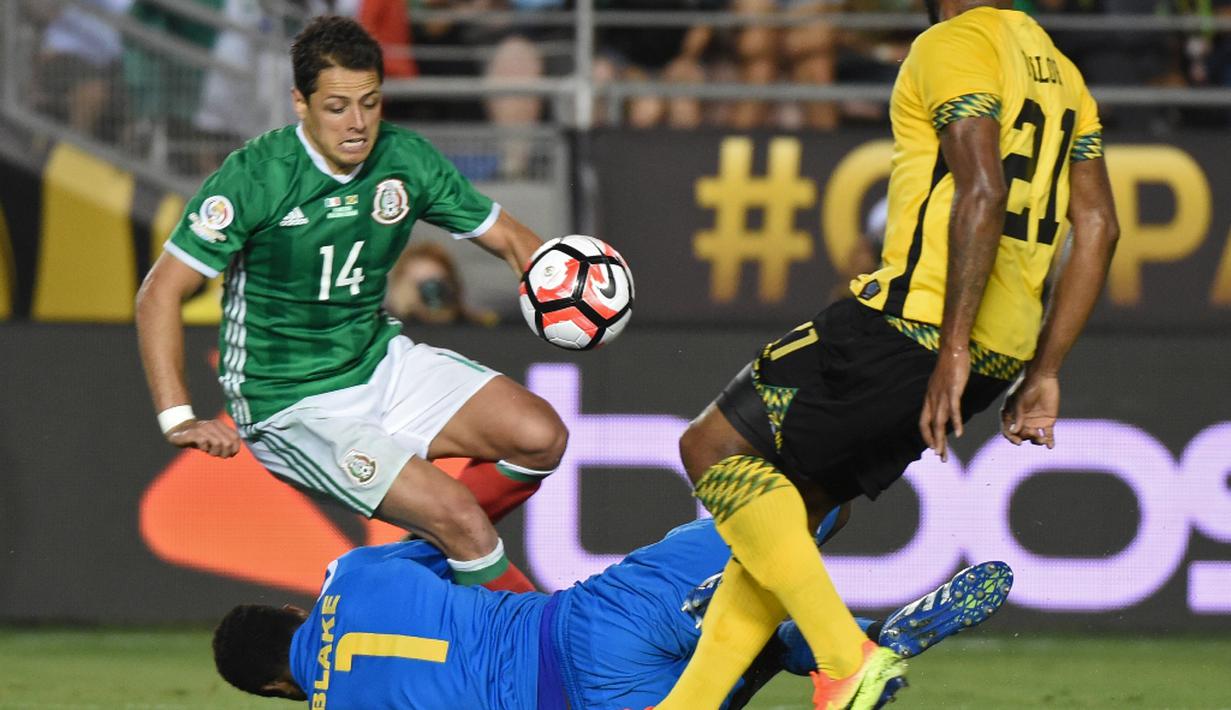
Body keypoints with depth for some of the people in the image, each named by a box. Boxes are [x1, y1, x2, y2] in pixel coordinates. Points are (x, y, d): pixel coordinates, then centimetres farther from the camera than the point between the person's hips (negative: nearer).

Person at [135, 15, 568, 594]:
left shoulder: (406, 160, -3)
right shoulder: (256, 177, -19)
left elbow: (505, 236, 7)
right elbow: (160, 293, -17)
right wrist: (177, 417, -27)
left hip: (383, 364, 6)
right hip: (291, 406, -6)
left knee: (540, 437, -12)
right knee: (458, 514, -21)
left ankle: (425, 549, 11)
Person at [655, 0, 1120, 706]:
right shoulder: (1058, 69, 20)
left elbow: (982, 193, -20)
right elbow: (1098, 226, 17)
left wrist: (952, 351, -21)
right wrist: (1043, 374, 18)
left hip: (916, 323, -9)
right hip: (1001, 352, 9)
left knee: (713, 447, 0)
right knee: (784, 506, 16)